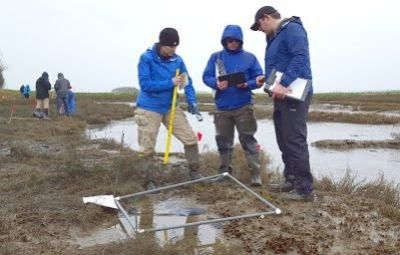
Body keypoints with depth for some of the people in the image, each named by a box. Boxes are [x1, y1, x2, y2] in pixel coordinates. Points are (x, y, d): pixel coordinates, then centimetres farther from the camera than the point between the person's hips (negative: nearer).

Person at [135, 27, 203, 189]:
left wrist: (192, 102, -11)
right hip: (149, 109, -4)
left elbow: (187, 82, 4)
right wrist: (170, 83, -21)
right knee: (147, 149, 0)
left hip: (170, 108, 5)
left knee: (190, 138, 3)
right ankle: (150, 182, 14)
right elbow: (145, 84, -20)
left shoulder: (177, 60, 1)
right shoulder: (146, 58, -13)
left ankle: (194, 172, 18)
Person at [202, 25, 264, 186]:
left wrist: (246, 85, -19)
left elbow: (259, 79, 0)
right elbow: (206, 77, 2)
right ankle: (225, 171, 25)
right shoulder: (216, 57, 5)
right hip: (222, 107, 2)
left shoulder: (249, 57, 2)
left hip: (244, 107, -2)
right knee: (223, 141, 11)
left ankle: (256, 174, -1)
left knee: (248, 140, -3)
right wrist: (216, 83, -19)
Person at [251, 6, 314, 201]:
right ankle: (291, 180, 25)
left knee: (295, 141, -10)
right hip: (282, 96, 10)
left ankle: (305, 189, -5)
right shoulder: (275, 37, 21)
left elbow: (301, 57, -24)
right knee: (284, 141, 14)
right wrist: (267, 78, 10)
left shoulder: (292, 29, -10)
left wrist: (284, 83, -31)